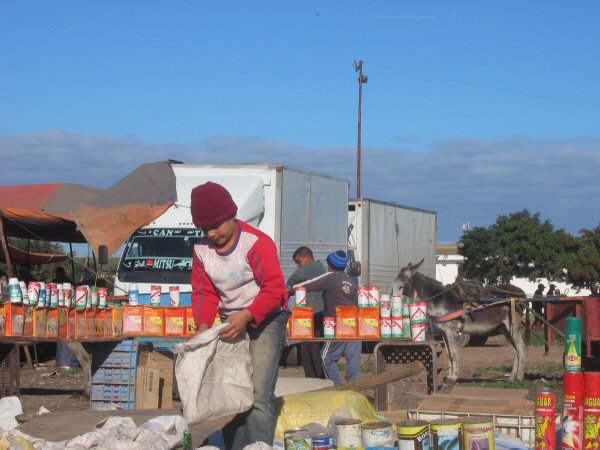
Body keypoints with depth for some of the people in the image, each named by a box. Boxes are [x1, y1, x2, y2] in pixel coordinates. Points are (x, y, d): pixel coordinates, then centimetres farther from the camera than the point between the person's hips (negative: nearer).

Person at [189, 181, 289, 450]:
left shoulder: (256, 243, -18)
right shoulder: (202, 250, 1)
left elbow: (275, 288, -21)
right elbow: (204, 293, 4)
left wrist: (247, 316, -32)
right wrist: (204, 324, -14)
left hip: (265, 320, -7)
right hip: (231, 325, 7)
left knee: (258, 395, -16)